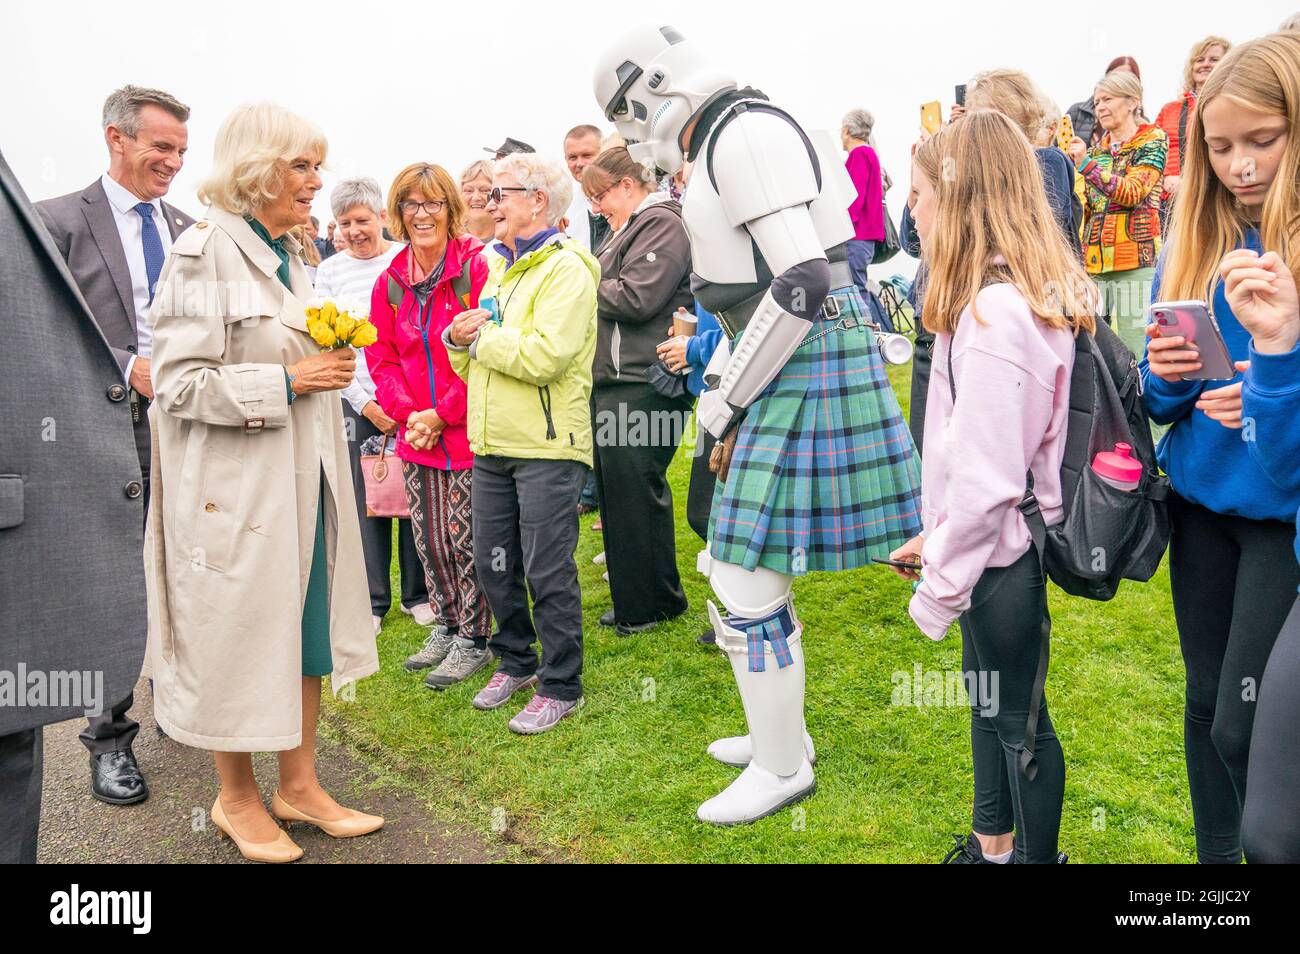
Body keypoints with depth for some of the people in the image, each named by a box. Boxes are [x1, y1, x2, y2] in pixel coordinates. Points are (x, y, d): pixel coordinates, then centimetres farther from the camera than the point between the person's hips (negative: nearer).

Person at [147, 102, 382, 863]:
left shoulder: (291, 257, 13)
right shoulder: (205, 253, -12)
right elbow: (181, 383, -18)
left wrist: (331, 364, 9)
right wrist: (288, 382, -19)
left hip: (303, 478, 8)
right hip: (237, 485, -8)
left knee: (306, 628, 13)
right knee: (240, 633, 5)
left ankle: (300, 784, 28)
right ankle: (238, 798, 26)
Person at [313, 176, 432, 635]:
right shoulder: (329, 272, 5)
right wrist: (367, 405, -5)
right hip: (359, 405, 1)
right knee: (366, 502, 4)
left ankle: (418, 594, 20)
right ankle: (372, 600, 18)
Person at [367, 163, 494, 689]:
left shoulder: (477, 269, -10)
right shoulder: (390, 282, 8)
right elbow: (382, 358, 10)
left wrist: (443, 413, -14)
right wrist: (408, 413, -6)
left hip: (468, 432, -5)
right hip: (416, 434, 6)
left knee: (465, 538, 1)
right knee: (428, 538, 14)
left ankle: (473, 638, 19)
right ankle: (447, 624, 33)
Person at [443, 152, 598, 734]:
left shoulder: (565, 267, -9)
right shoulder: (500, 268, 19)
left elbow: (546, 356, -23)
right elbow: (476, 365, 21)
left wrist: (481, 335, -10)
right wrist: (459, 341, -1)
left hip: (547, 446, -8)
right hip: (492, 445, 8)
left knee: (547, 572, -1)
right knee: (493, 563, 14)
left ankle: (560, 686, 14)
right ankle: (515, 663, 33)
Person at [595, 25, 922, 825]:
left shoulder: (746, 133, -14)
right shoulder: (721, 143, 18)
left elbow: (803, 282, -22)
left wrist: (730, 398, -14)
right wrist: (722, 386, 15)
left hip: (808, 356, -10)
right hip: (787, 357, 10)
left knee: (747, 580, -4)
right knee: (737, 566, 17)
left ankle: (784, 767, 15)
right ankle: (780, 734, 34)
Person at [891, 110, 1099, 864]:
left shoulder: (993, 313, -26)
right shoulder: (1036, 293, 6)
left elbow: (986, 477, -26)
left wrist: (940, 586, -15)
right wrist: (935, 539, 15)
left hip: (999, 553, -10)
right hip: (996, 546, 10)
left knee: (1018, 718, 9)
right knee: (989, 698, 24)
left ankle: (1037, 852, 31)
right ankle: (992, 844, 44)